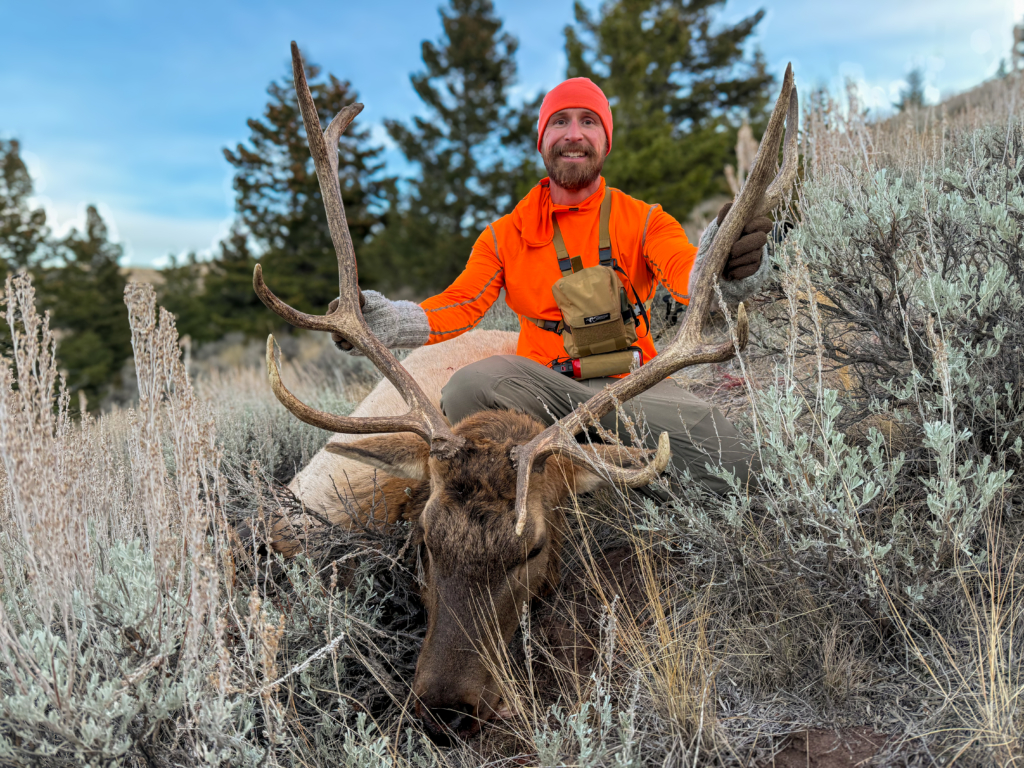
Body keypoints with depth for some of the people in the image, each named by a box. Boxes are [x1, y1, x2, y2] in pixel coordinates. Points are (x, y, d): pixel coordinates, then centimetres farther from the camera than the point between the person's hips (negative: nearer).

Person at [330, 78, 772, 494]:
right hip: (541, 383, 0)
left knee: (727, 463, -26)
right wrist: (385, 321, -23)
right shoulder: (505, 235, 10)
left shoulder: (644, 221, 6)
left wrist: (724, 267, -42)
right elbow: (459, 305, -2)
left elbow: (685, 274, -15)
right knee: (468, 385, -33)